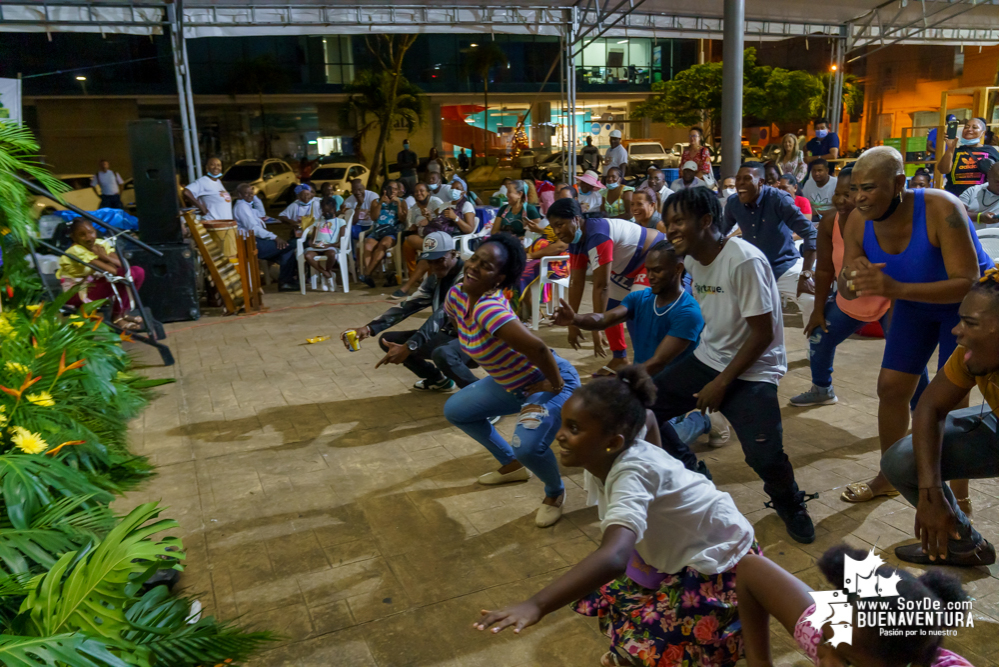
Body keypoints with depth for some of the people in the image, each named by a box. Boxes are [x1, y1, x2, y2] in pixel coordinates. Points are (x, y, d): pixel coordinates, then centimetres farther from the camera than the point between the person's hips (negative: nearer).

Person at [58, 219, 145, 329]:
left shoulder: (101, 244, 2)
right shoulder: (76, 251, -19)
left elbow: (122, 265, -10)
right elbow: (110, 271, -28)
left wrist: (105, 257, -22)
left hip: (94, 285, 8)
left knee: (138, 271, -5)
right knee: (123, 274, -28)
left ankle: (124, 311, 1)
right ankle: (117, 318, -15)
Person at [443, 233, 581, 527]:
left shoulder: (488, 308, -35)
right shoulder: (456, 295, -8)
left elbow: (536, 348, -45)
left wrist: (556, 384, -29)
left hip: (549, 382, -9)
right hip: (511, 384, 9)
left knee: (527, 446, -30)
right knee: (456, 410, 17)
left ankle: (555, 492, 5)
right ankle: (513, 466, 32)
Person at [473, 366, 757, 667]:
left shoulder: (632, 473, -36)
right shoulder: (602, 459, -12)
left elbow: (613, 558, -52)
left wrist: (536, 605, -61)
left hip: (719, 558, -8)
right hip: (678, 551, 8)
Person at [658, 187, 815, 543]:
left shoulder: (744, 261, -22)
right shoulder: (692, 259, 1)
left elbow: (763, 333, -20)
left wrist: (721, 383, -18)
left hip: (752, 371, -7)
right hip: (707, 359, 7)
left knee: (765, 457, -23)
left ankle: (789, 504, 14)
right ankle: (690, 474, 22)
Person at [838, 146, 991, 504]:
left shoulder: (940, 210, -35)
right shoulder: (858, 222, -19)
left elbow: (968, 283, -38)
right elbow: (846, 291, -10)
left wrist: (897, 289, -51)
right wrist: (850, 278, -36)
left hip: (967, 301, -5)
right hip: (915, 301, 5)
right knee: (891, 388, 6)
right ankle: (889, 477, 25)